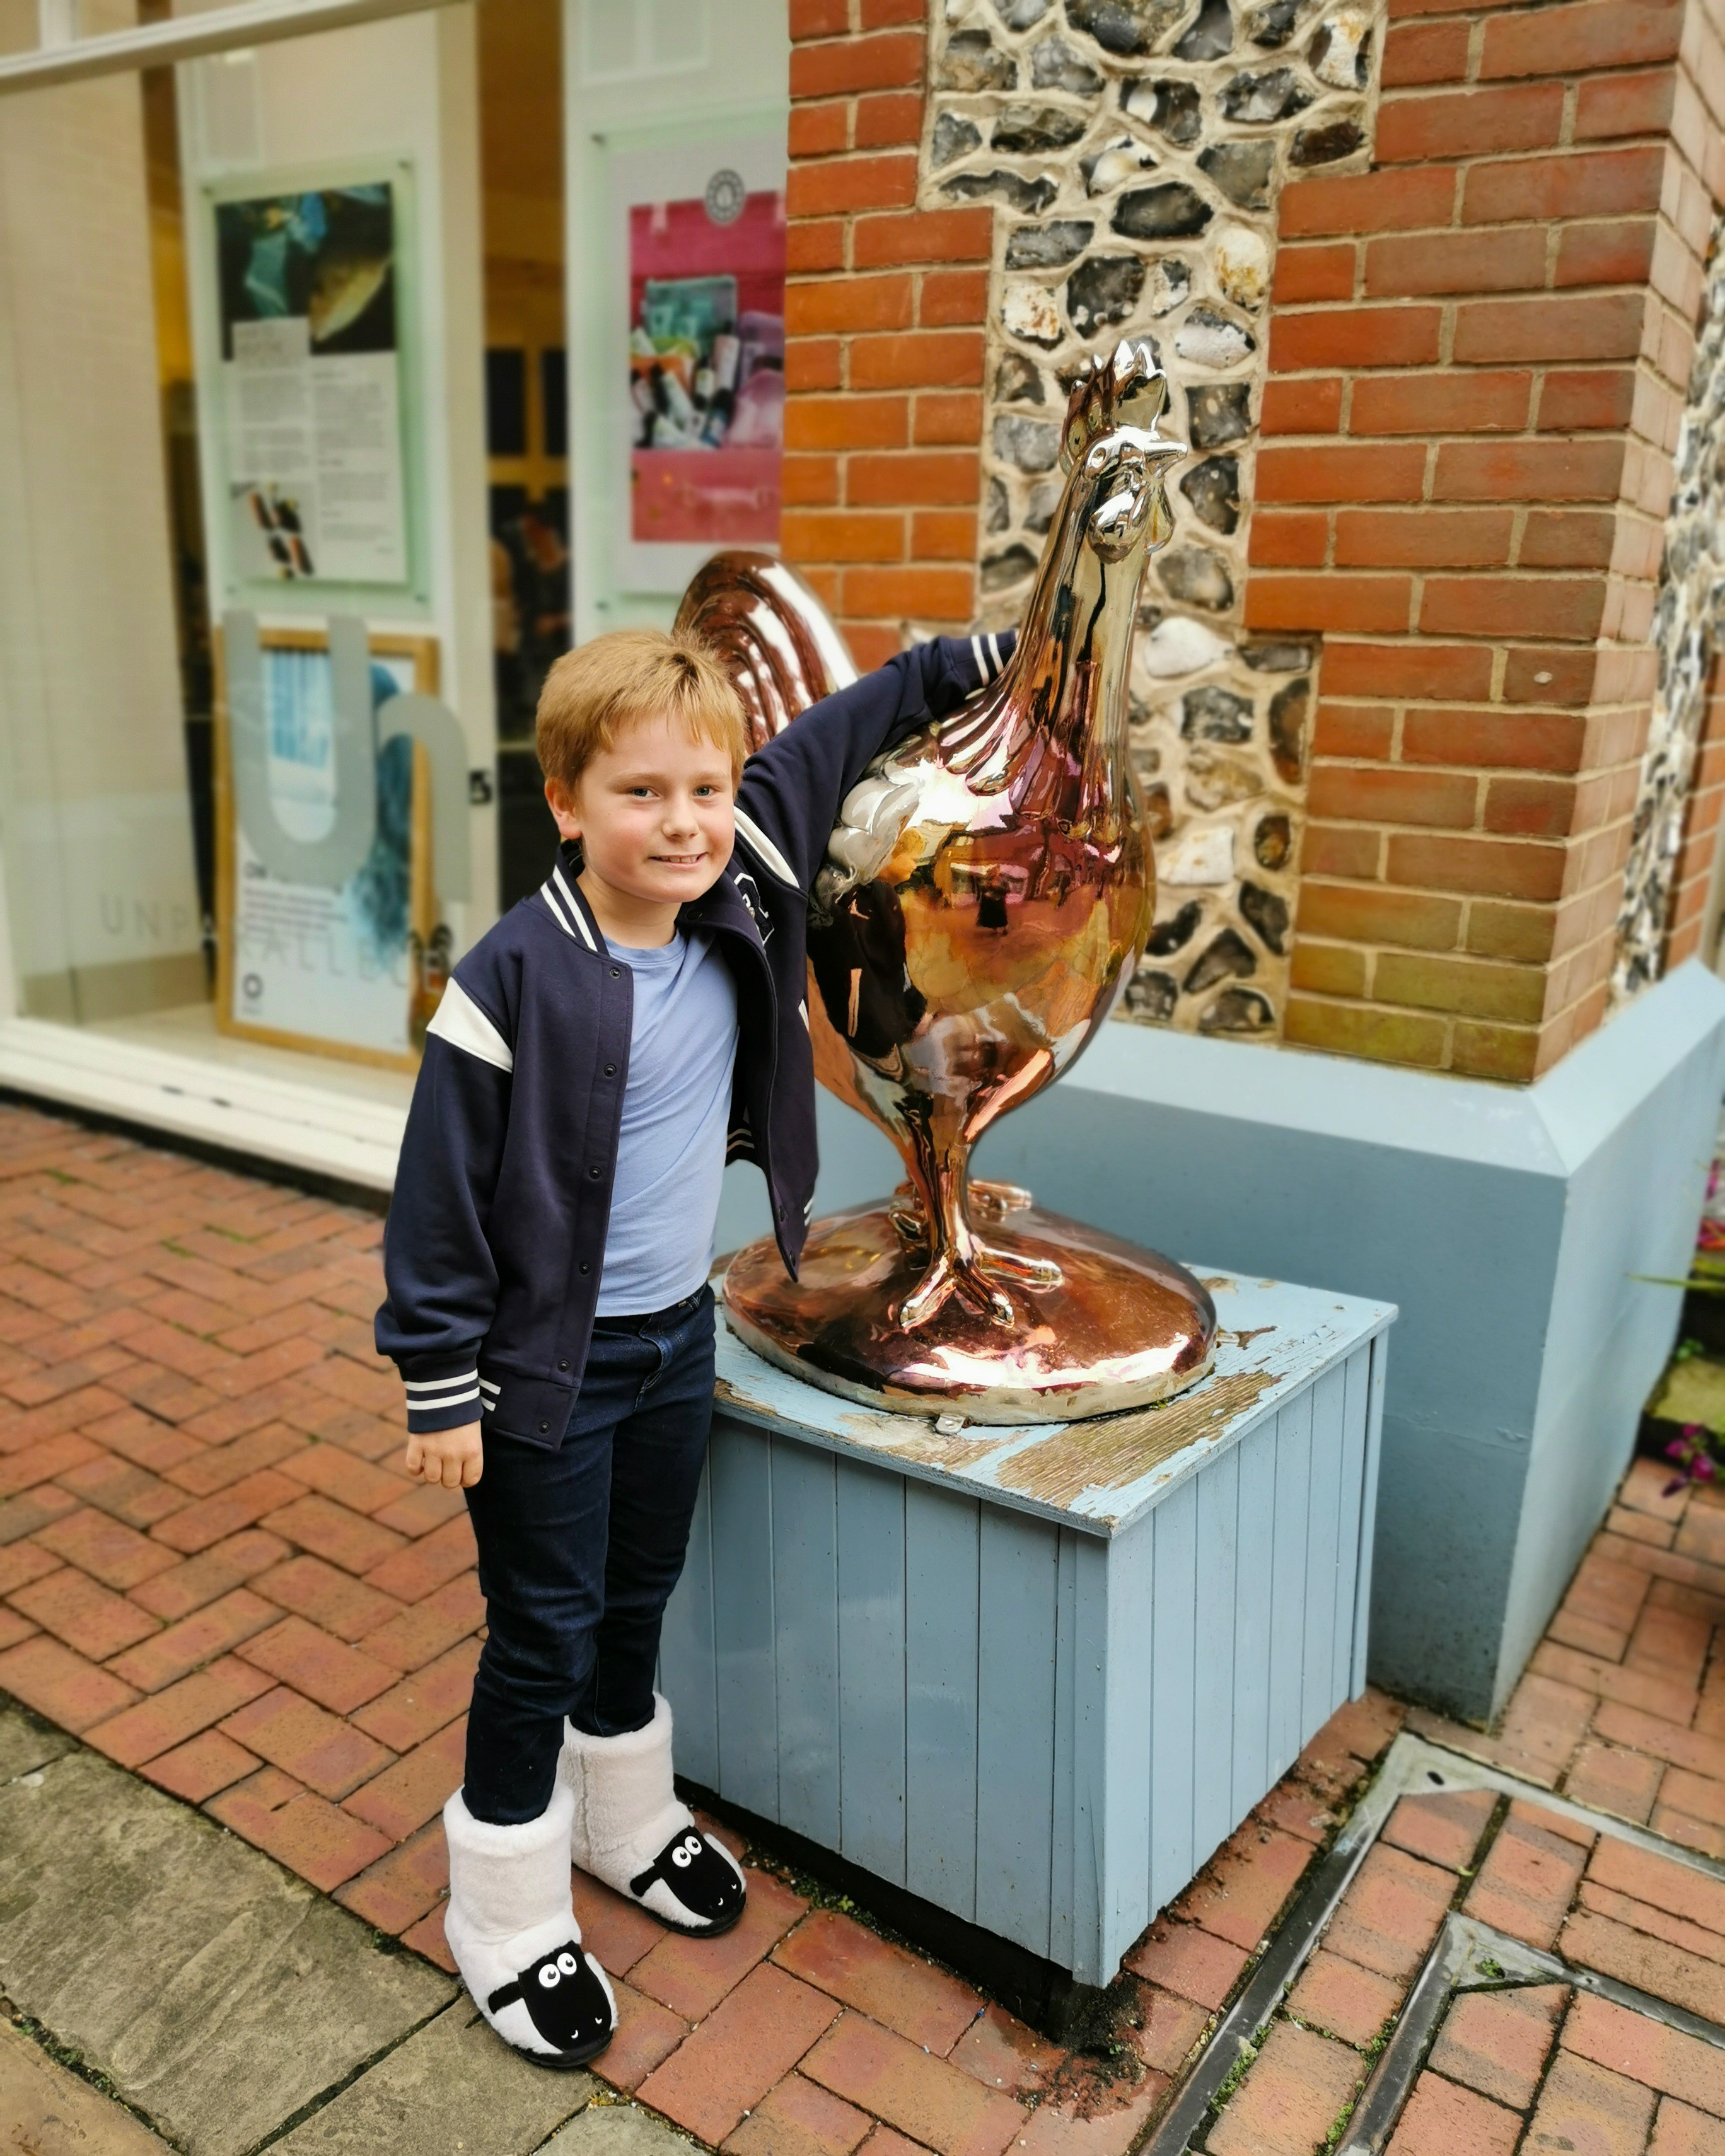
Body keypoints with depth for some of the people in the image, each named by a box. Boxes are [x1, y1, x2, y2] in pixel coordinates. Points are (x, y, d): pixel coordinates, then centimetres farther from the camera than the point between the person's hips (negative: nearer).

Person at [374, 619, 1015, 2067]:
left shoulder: (739, 906, -7)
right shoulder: (515, 981, -23)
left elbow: (822, 745, 7)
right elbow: (441, 1197, -18)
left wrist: (976, 658, 12)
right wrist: (441, 1389, -14)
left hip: (678, 1335, 6)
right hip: (548, 1363, -5)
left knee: (641, 1599, 23)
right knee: (544, 1634, 8)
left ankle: (625, 1816, 47)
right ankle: (508, 1917, 30)